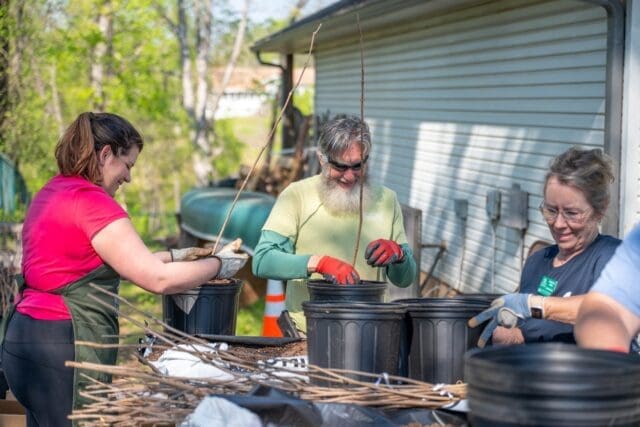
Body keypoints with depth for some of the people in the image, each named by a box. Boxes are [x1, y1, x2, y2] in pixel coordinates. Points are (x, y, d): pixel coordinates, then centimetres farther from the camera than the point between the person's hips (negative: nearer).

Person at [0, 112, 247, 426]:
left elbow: (117, 262, 21)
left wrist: (175, 256, 21)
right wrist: (218, 266, -2)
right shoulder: (91, 201, -15)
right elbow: (159, 279, -16)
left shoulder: (52, 193, 14)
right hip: (61, 349, -10)